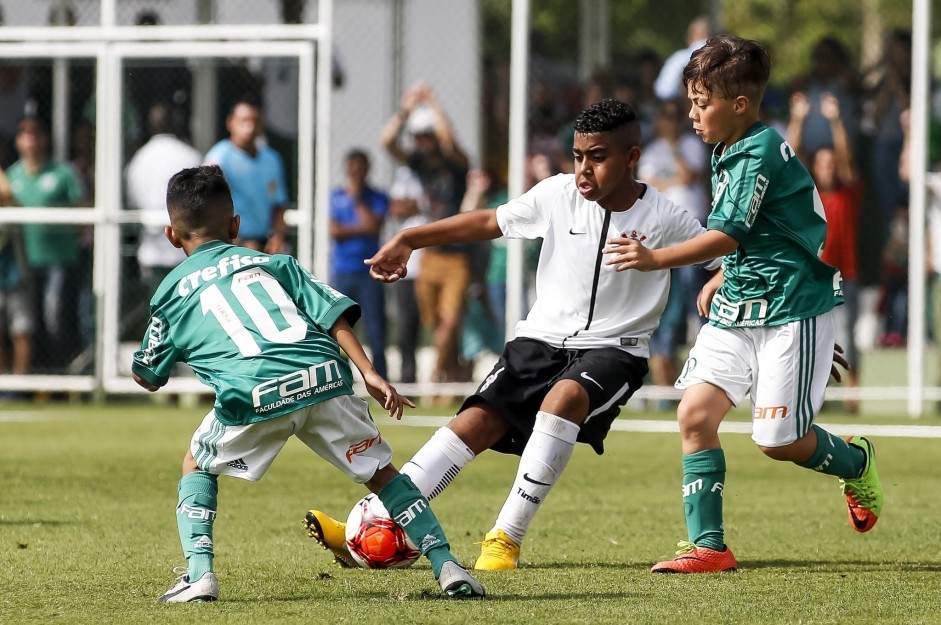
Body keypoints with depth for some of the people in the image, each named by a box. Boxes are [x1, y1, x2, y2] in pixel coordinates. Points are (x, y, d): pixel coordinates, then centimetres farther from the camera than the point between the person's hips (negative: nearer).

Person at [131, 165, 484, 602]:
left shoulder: (172, 291, 24)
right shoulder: (273, 263, 29)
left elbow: (147, 378, 30)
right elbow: (334, 314, 14)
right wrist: (370, 374, 9)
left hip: (253, 395, -2)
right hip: (323, 376, 2)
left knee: (197, 466, 24)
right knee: (381, 472, 18)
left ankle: (199, 574, 7)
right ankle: (447, 567, 7)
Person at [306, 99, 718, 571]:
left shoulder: (666, 220, -8)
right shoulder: (557, 195, -1)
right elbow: (490, 222, 11)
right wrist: (407, 240, 10)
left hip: (614, 349, -3)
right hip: (543, 337, 3)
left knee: (565, 397, -35)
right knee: (477, 421, -16)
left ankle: (507, 538, -30)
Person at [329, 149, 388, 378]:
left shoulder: (377, 198, 7)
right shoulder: (336, 196, 10)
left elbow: (373, 226, -8)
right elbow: (334, 230, -1)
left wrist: (358, 199, -2)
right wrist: (361, 229, -8)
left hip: (369, 272, -1)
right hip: (342, 271, 1)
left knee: (376, 328, -5)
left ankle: (379, 375, -2)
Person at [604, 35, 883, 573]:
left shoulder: (762, 153, -18)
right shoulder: (728, 154, 11)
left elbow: (728, 235, -27)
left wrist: (655, 260, -34)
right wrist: (722, 279, 17)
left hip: (792, 309, -9)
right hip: (738, 307, 9)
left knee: (778, 441, -5)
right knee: (696, 413, -7)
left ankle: (857, 463, 27)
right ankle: (708, 545, -4)